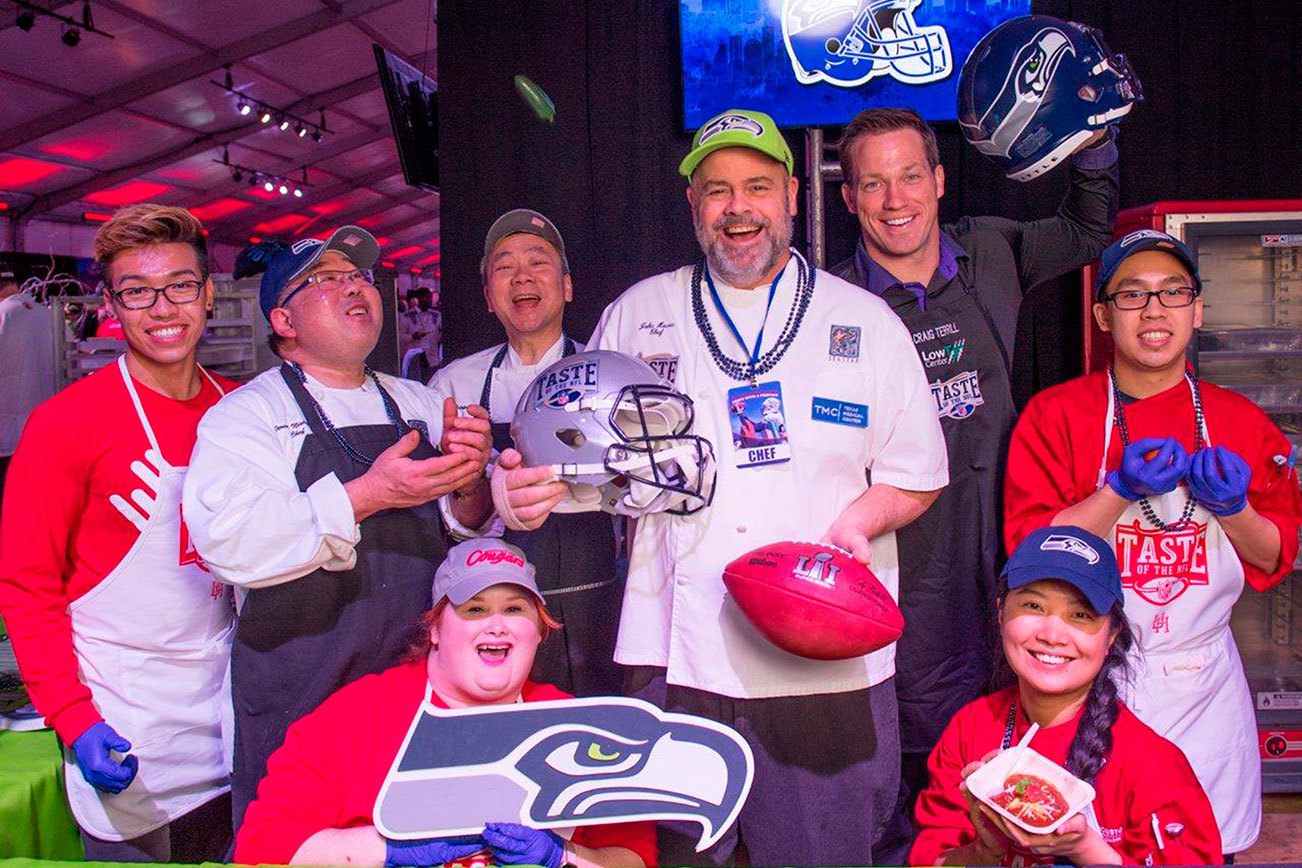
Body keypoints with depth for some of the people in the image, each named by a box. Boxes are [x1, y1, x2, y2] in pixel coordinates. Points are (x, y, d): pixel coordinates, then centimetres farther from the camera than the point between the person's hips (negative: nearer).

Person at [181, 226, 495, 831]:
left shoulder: (417, 403, 11)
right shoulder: (246, 414, -3)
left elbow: (474, 525, 8)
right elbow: (226, 538, -20)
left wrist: (466, 484, -13)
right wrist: (365, 495, -24)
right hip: (297, 703, -4)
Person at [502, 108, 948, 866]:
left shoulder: (865, 321, 9)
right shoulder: (637, 315, 12)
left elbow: (915, 476, 9)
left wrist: (857, 522, -10)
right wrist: (536, 480, -5)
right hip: (678, 653, 1)